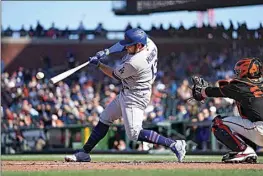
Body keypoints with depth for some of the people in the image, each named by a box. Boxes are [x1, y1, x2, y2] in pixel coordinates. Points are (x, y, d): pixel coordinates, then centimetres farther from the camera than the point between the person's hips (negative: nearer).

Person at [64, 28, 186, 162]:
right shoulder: (149, 44, -7)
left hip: (135, 97, -11)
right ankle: (84, 153, 22)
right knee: (104, 120, 15)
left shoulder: (134, 63, -31)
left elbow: (115, 75, -12)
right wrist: (108, 52, 5)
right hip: (126, 93, 11)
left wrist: (98, 64, 1)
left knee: (134, 134, -13)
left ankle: (174, 145, -10)